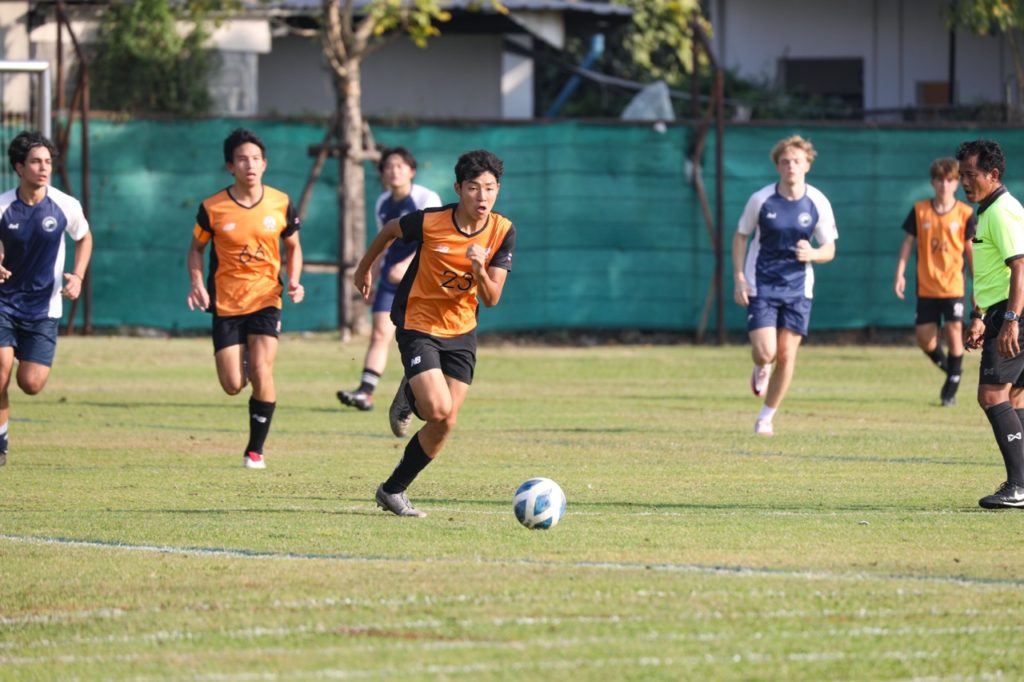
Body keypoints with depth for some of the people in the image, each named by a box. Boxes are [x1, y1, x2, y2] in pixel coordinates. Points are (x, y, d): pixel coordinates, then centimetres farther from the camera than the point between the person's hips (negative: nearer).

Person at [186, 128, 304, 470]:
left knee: (261, 373, -15)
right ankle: (245, 363, 37)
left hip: (265, 298, 0)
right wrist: (197, 283, -10)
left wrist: (294, 281, -6)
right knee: (232, 386, -4)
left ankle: (255, 449, 3)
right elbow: (196, 248, 7)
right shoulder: (212, 208, -8)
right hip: (226, 303, 0)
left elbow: (293, 247, 12)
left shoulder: (280, 204, -3)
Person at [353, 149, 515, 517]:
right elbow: (390, 230, 3)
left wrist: (481, 270, -32)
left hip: (461, 331, 4)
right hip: (418, 325, -4)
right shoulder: (430, 222, -19)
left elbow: (492, 299, -12)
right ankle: (408, 397, 13)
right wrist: (364, 268, 16)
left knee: (445, 425, 1)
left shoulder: (503, 231, -11)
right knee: (438, 410, -22)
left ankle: (393, 490, 18)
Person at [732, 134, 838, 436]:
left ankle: (766, 417, 15)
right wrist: (739, 277, -5)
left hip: (797, 288, 1)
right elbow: (741, 236, 5)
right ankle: (761, 369, 26)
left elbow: (829, 249, 2)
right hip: (761, 286, -1)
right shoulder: (761, 199, -8)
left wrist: (812, 254, -21)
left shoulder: (818, 204, -5)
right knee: (765, 352, -14)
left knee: (787, 355, -2)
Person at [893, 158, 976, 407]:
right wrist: (899, 274, -1)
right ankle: (949, 370, 26)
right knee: (923, 335, -1)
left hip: (953, 285, -2)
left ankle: (952, 388, 4)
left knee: (954, 331, -9)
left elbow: (970, 249, 4)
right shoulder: (920, 211, 1)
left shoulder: (965, 214, -2)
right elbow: (908, 241, 6)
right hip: (926, 286, 2)